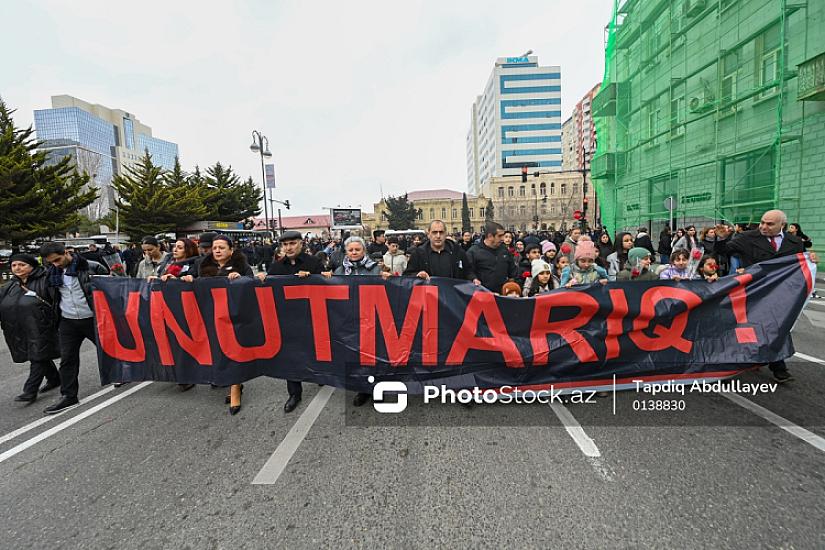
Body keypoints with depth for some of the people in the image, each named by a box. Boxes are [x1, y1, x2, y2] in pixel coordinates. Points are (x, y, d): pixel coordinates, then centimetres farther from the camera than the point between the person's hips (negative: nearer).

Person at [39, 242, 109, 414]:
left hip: (93, 318, -5)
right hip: (67, 322, 5)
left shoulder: (91, 267, -14)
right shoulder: (52, 272, 4)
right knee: (67, 359, 5)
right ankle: (68, 397, 13)